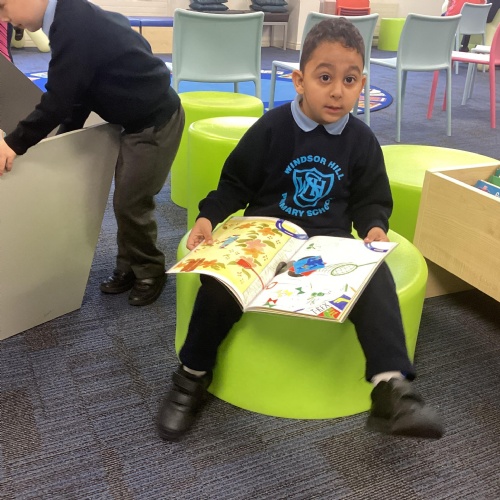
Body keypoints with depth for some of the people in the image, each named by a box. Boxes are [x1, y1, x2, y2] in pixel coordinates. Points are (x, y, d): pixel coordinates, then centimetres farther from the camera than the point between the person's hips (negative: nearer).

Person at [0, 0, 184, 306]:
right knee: (125, 200, 14)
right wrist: (63, 135, 13)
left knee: (132, 202, -1)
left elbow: (58, 98, -25)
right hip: (140, 118, 10)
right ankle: (129, 268, 28)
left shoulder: (74, 25, -25)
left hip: (155, 121, -10)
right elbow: (78, 89, 14)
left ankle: (150, 272, 19)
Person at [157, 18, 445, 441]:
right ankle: (192, 377, -5)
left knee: (375, 279, -29)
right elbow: (235, 184, 4)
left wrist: (374, 227, -11)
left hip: (331, 240, 2)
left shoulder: (362, 140, 3)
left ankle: (392, 388, -28)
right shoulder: (271, 127, -3)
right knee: (221, 281, -27)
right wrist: (208, 217, -12)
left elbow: (371, 200, 11)